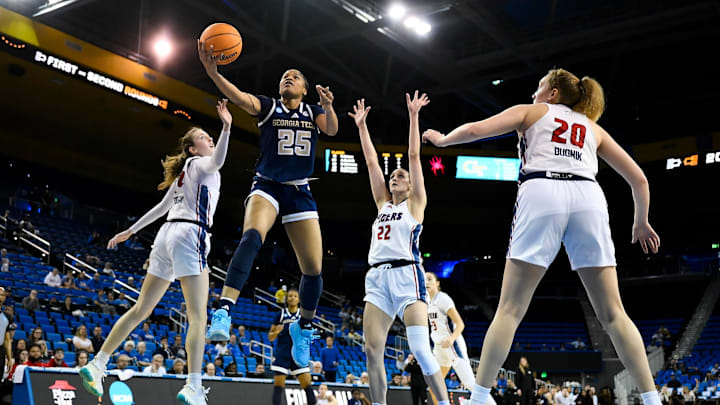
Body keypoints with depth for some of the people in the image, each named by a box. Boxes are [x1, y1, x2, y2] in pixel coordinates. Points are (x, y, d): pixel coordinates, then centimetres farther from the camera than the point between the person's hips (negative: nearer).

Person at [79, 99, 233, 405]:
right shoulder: (199, 164, 1)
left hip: (168, 234, 9)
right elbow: (217, 161, -25)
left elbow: (162, 206, 32)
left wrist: (130, 231, 39)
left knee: (140, 310, 12)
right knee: (198, 317, -10)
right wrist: (226, 128, -36)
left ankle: (96, 365, 14)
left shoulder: (185, 172, 25)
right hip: (189, 235, -9)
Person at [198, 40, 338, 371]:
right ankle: (224, 310, -43)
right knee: (252, 236, -35)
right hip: (267, 187, -3)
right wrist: (213, 72, -34)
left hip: (300, 193, 3)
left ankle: (303, 327, 24)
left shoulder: (313, 113, 11)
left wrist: (328, 106, -30)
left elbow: (332, 130, -10)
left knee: (313, 268, -1)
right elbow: (239, 97, -15)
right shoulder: (267, 107, 4)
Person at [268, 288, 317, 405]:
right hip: (282, 354, -1)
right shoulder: (280, 314, 3)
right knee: (278, 384, -4)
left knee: (307, 384, -4)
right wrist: (276, 332, -16)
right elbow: (270, 337, 5)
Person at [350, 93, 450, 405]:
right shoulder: (383, 204, 23)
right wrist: (361, 126, 21)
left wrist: (413, 116, 3)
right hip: (377, 277, 5)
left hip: (406, 275, -5)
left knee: (420, 349, -15)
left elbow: (414, 156, 6)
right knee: (372, 350, -4)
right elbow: (371, 162, 22)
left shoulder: (415, 204, 11)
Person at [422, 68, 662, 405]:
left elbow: (475, 130, 8)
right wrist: (641, 223, 40)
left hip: (541, 194, -2)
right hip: (588, 198, 3)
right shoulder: (593, 128, 30)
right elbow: (638, 179, 26)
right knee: (612, 313, 6)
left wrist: (441, 139, 27)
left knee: (510, 309, -1)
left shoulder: (531, 112, 23)